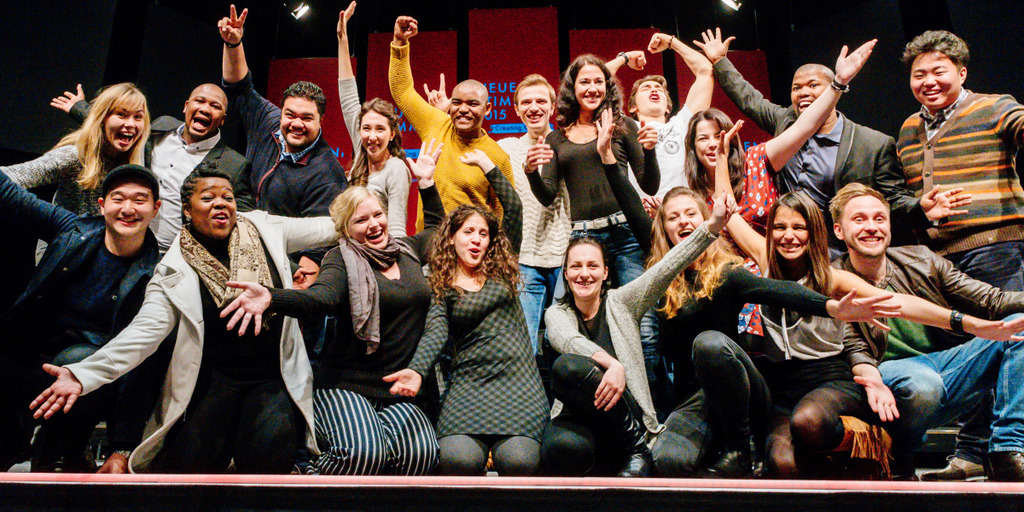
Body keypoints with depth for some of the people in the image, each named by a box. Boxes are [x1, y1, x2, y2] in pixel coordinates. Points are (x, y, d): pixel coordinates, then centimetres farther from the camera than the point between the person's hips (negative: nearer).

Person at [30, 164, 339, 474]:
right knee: (189, 461, -19)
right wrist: (82, 375, -25)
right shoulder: (175, 270, -4)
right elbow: (145, 331, -13)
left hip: (275, 378, 1)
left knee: (270, 452, -25)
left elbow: (327, 228, 10)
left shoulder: (266, 230, 3)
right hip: (215, 377, 0)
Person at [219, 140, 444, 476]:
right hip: (345, 383, -4)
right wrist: (271, 299, -40)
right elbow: (322, 295, -21)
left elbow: (437, 227, 35)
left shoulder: (407, 250, 15)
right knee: (363, 454, -30)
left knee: (421, 454, -22)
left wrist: (427, 183, 26)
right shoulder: (342, 258, -1)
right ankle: (310, 475, 2)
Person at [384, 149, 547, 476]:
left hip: (517, 380, 2)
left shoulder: (500, 272, 17)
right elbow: (435, 331, -8)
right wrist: (417, 370, -27)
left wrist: (486, 164, 16)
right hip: (468, 383, -1)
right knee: (457, 458, -28)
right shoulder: (441, 287, 10)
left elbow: (513, 208, 12)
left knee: (517, 460, -25)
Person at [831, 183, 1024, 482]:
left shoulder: (921, 260, 7)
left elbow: (993, 301, 4)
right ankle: (898, 461, -5)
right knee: (922, 383, -38)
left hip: (948, 365, 6)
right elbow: (854, 350, -12)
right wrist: (872, 381, -33)